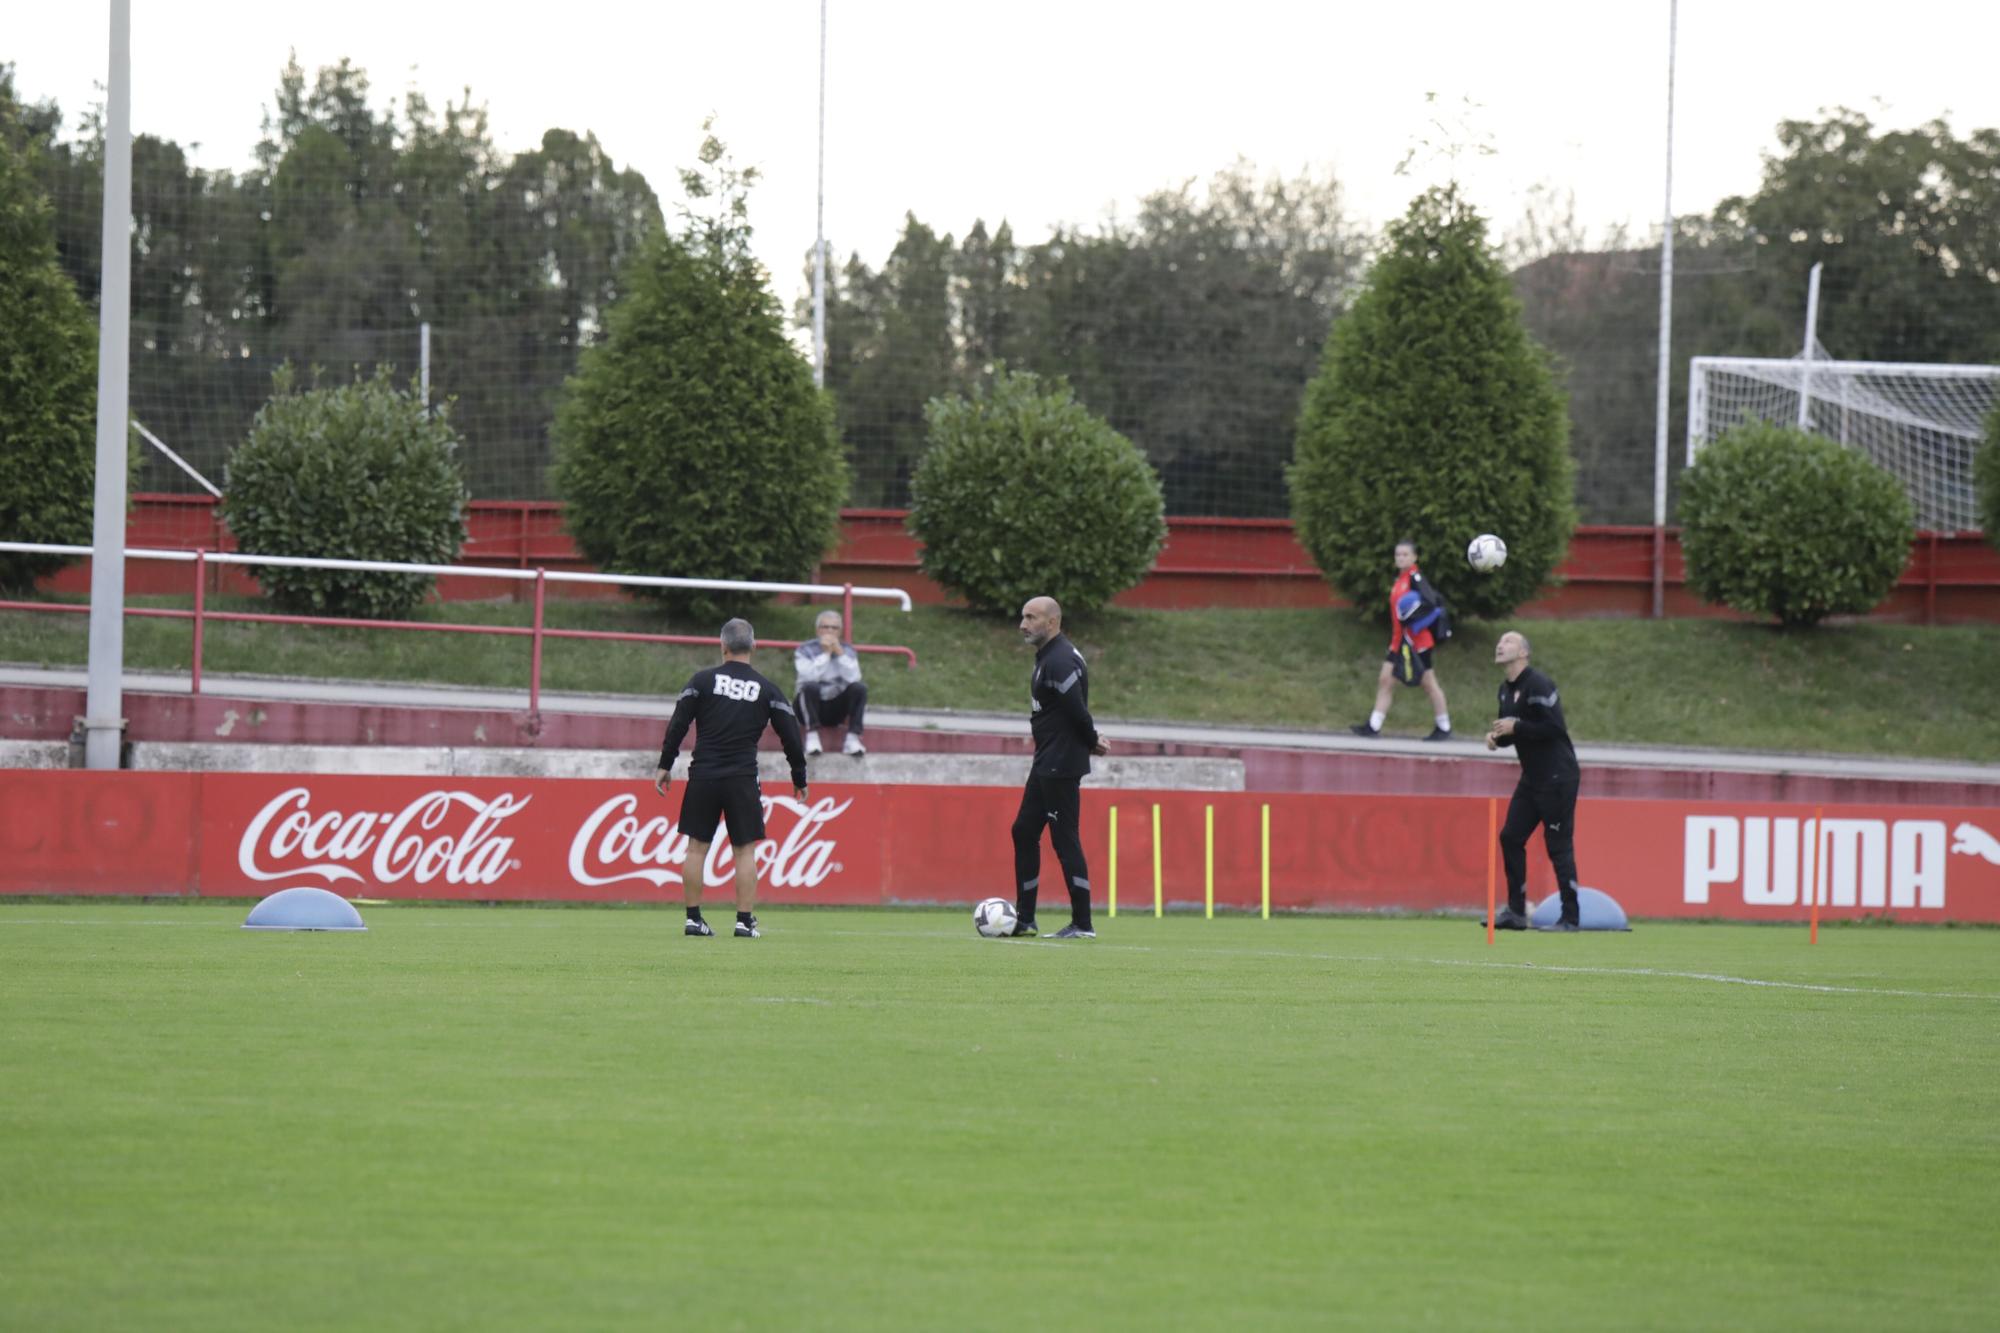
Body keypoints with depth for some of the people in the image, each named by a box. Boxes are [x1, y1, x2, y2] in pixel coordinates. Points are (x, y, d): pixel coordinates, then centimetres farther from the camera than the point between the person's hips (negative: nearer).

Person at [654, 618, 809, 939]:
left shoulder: (702, 681, 0)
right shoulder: (767, 690, 2)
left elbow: (678, 725, -2)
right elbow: (791, 737, 5)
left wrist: (665, 766, 6)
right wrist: (799, 780, 16)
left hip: (703, 777, 0)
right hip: (743, 780, 0)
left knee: (697, 847, 6)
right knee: (745, 850, 4)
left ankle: (694, 918, 6)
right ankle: (745, 920, -1)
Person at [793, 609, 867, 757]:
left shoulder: (846, 650, 2)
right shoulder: (805, 650, -6)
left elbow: (853, 678, -17)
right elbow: (809, 677, -26)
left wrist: (840, 653, -21)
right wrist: (825, 654, -23)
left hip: (836, 710, 3)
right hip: (811, 706, -3)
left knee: (859, 688, -21)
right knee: (810, 687, -33)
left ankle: (852, 738, -25)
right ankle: (812, 736, -31)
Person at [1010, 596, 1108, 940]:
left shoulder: (1060, 660, -18)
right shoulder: (1049, 656, 15)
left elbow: (1076, 709, -22)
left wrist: (1091, 741, -6)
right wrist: (1092, 739, 4)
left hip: (1061, 765, -11)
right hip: (1047, 764, 11)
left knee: (1065, 839, -8)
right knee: (1024, 831, 13)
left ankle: (1082, 924, -5)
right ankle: (1024, 919, 18)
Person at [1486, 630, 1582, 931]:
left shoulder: (1537, 684, -15)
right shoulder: (1506, 690, 13)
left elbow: (1554, 728, -22)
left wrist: (1516, 728, -21)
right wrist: (1497, 736, 1)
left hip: (1557, 776, -9)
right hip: (1532, 777, 9)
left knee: (1559, 845, -7)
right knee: (1510, 837, 5)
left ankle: (1570, 918, -2)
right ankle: (1516, 912, 11)